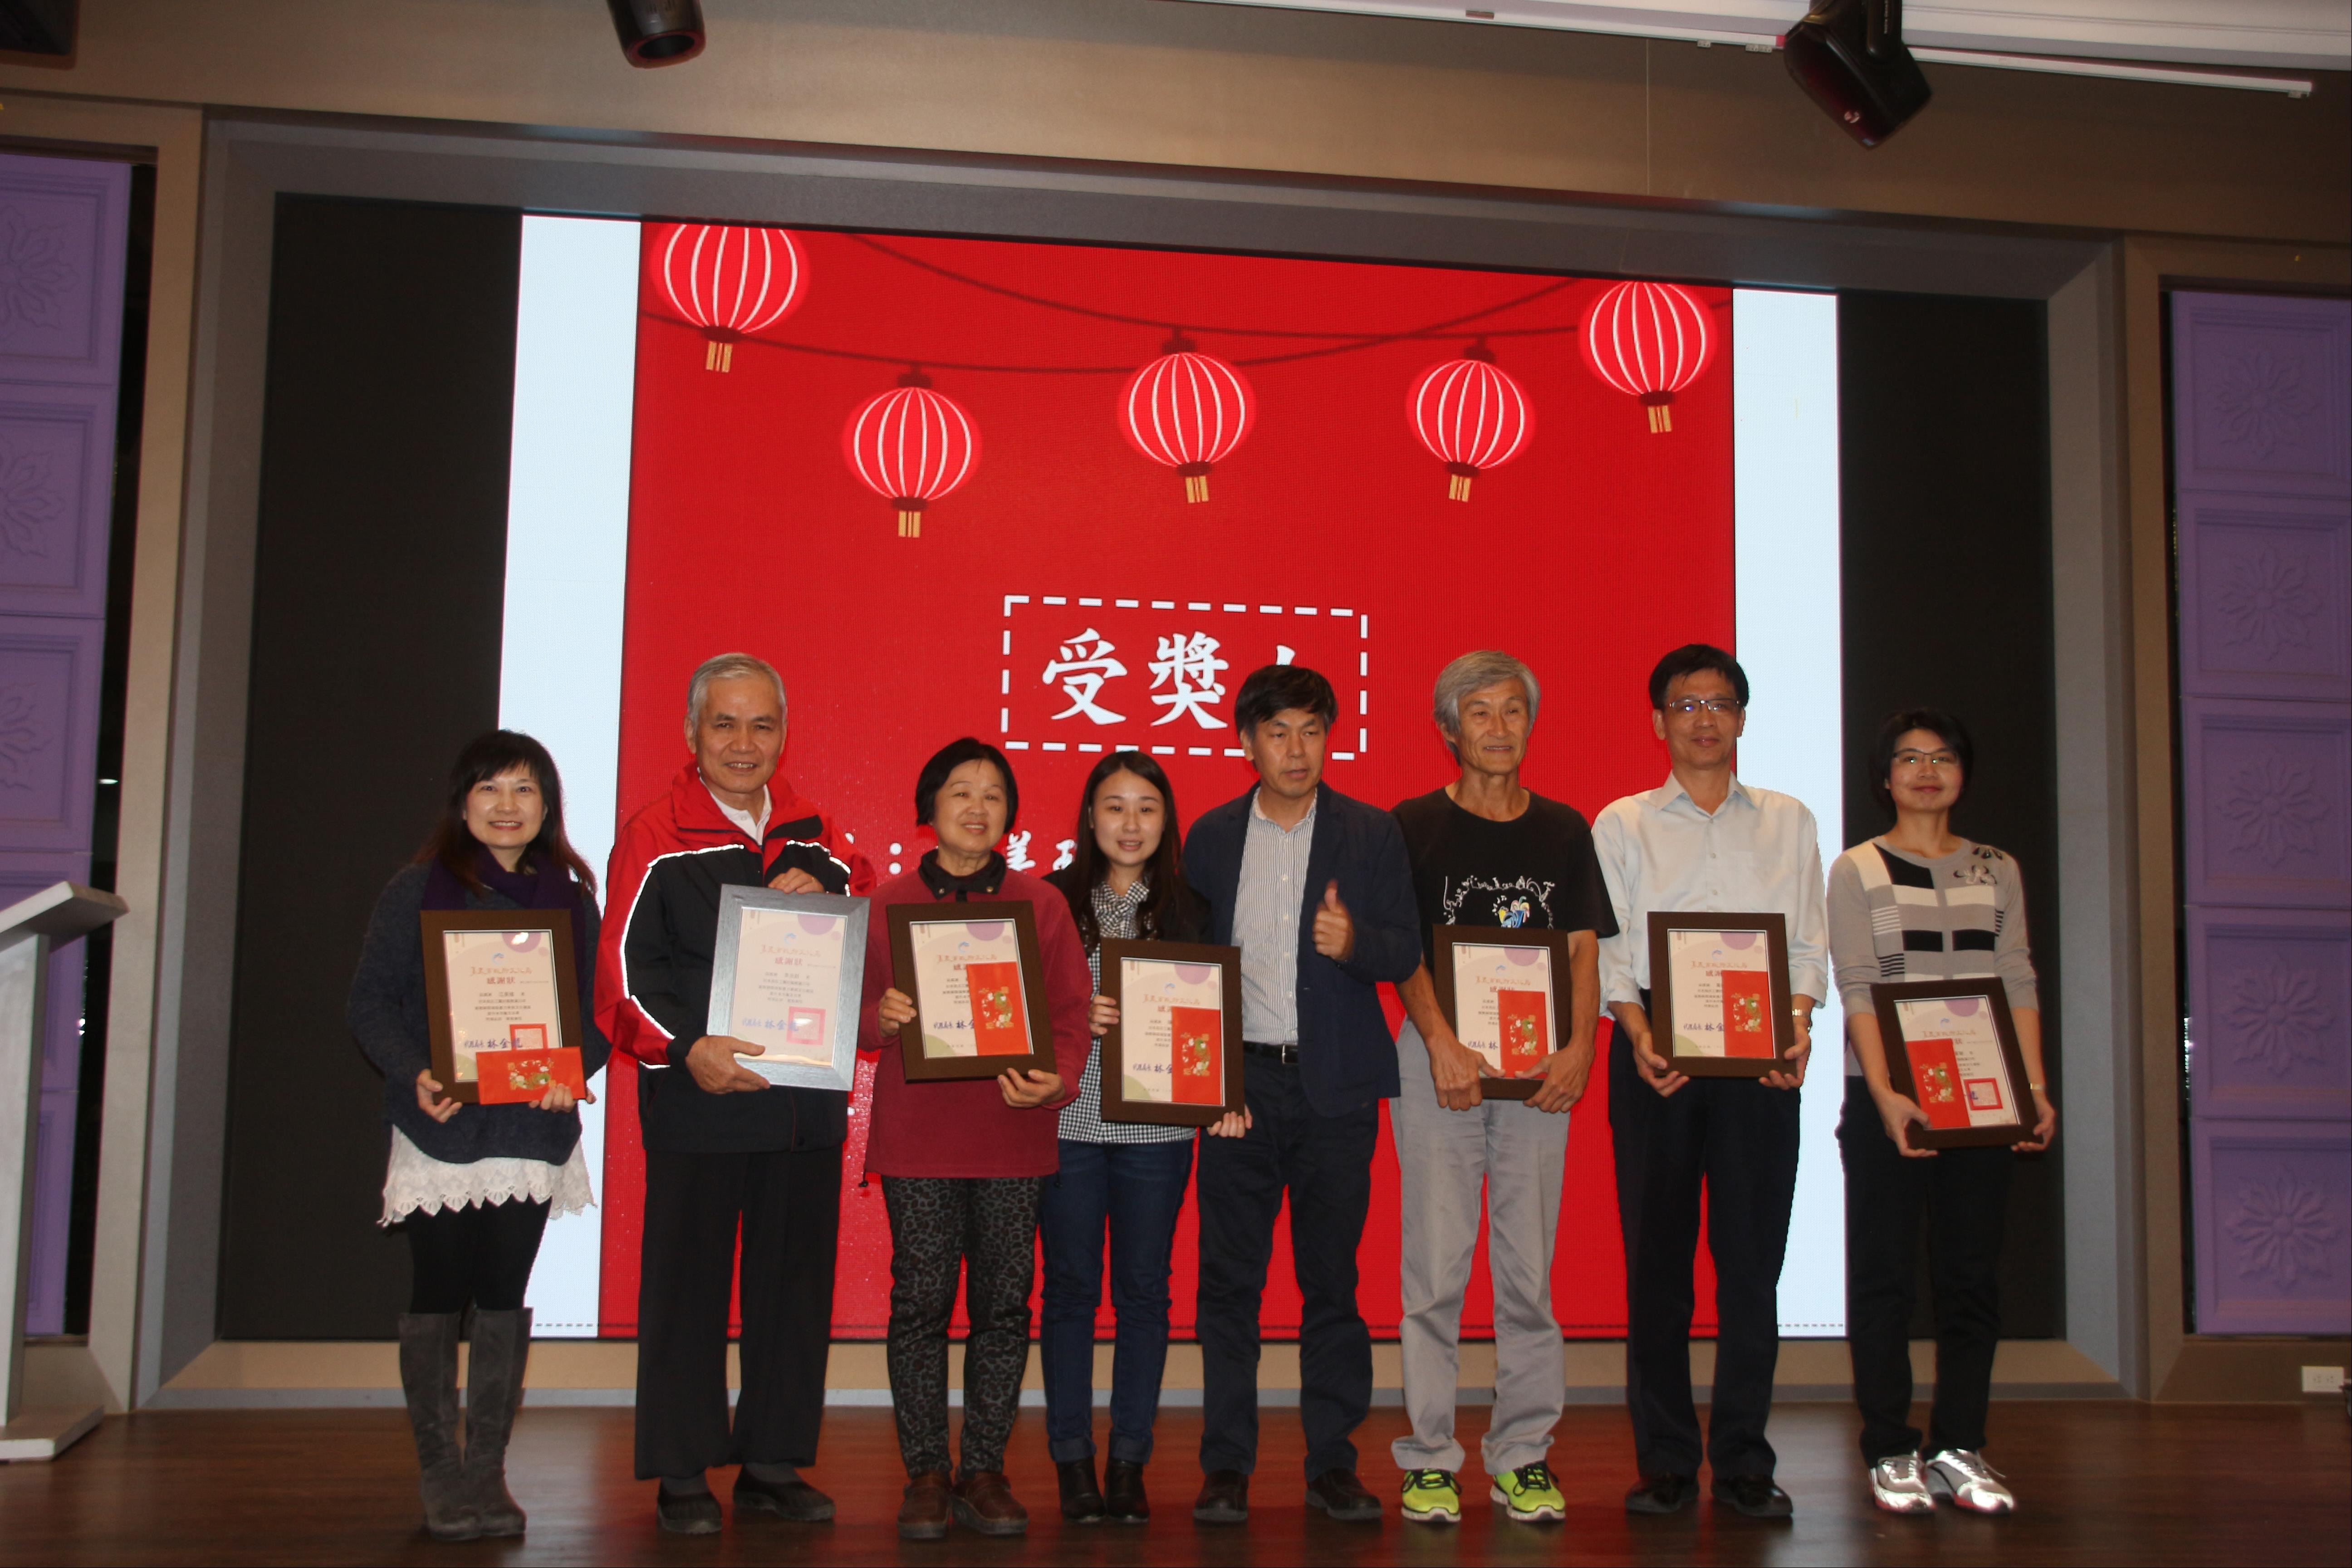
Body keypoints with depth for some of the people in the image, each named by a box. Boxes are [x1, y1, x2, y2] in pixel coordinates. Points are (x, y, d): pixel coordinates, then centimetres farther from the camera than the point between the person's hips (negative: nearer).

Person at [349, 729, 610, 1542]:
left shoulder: (570, 899, 8)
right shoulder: (417, 891, 2)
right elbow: (371, 1000, -1)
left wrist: (575, 1069, -12)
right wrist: (414, 1073, -17)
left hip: (531, 1128, 2)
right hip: (442, 1125, -2)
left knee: (505, 1294, 5)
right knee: (438, 1292, 2)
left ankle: (487, 1468, 14)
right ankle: (438, 1472, 12)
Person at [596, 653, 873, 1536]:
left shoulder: (811, 838, 13)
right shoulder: (655, 839, 0)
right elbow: (628, 965, -6)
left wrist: (824, 891, -6)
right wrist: (686, 1047, -22)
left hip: (806, 1097, 4)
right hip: (698, 1097, -4)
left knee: (795, 1281, 8)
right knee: (688, 1282, 1)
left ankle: (774, 1463, 19)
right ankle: (682, 1475, 12)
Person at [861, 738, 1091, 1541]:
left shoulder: (1040, 903, 7)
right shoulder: (889, 902, 6)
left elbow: (1071, 1012, 4)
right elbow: (856, 1015, 6)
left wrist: (1056, 1081, -14)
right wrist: (882, 1018, -16)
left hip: (1013, 1135, 1)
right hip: (917, 1134, -1)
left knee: (1003, 1302, 3)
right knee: (921, 1301, 1)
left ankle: (984, 1473, 14)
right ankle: (926, 1474, 11)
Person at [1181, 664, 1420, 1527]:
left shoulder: (1371, 833, 5)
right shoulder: (1210, 837, 9)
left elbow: (1406, 952, 0)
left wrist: (1354, 942, -21)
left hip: (1336, 1085, -1)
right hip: (1238, 1080, 1)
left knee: (1332, 1279, 4)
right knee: (1227, 1280, 2)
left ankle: (1332, 1464, 13)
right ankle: (1226, 1465, 11)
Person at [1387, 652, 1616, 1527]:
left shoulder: (1565, 832, 13)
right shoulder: (1415, 827, 4)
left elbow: (1585, 950, 10)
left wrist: (1579, 1047, -5)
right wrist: (1442, 1043, -15)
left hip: (1539, 1063, 2)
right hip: (1440, 1059, -2)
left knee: (1529, 1266, 4)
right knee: (1436, 1263, -2)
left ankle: (1524, 1456, 12)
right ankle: (1429, 1458, 5)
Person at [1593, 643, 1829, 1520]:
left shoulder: (1788, 822, 15)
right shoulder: (1623, 825, 11)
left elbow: (1808, 941, 9)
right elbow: (1608, 947, 3)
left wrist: (1798, 1023, -8)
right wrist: (1639, 1034, -12)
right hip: (1657, 1049, -1)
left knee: (1753, 1257, 0)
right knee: (1657, 1255, 0)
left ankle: (1743, 1462, 8)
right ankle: (1665, 1462, 8)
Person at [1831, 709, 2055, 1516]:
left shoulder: (1997, 871, 13)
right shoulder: (1857, 871, 2)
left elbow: (2017, 984, 7)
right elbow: (1857, 989, -7)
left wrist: (2035, 1087, -5)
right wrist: (1883, 1093, -19)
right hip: (1887, 1097, -3)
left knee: (1971, 1273, 4)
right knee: (1884, 1273, -1)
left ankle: (1959, 1448, 12)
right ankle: (1891, 1452, 6)